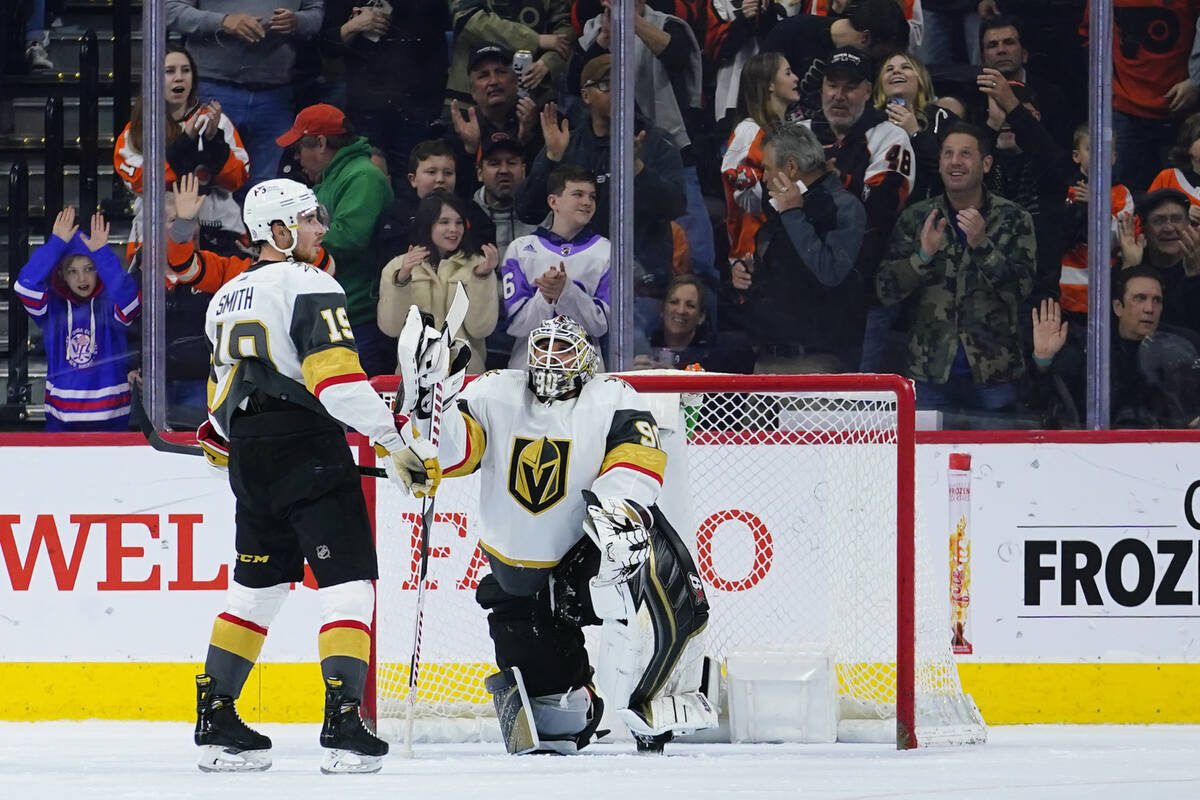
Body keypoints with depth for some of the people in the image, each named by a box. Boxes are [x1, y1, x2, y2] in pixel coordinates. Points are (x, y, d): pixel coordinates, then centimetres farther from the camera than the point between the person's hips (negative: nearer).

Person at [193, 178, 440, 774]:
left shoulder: (226, 298, 17)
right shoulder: (308, 286, -9)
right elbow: (337, 380, -19)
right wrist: (397, 441, -18)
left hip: (251, 459, 8)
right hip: (309, 453, -8)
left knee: (257, 585, 17)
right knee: (347, 580, -6)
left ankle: (215, 722, 18)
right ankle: (343, 723, -16)